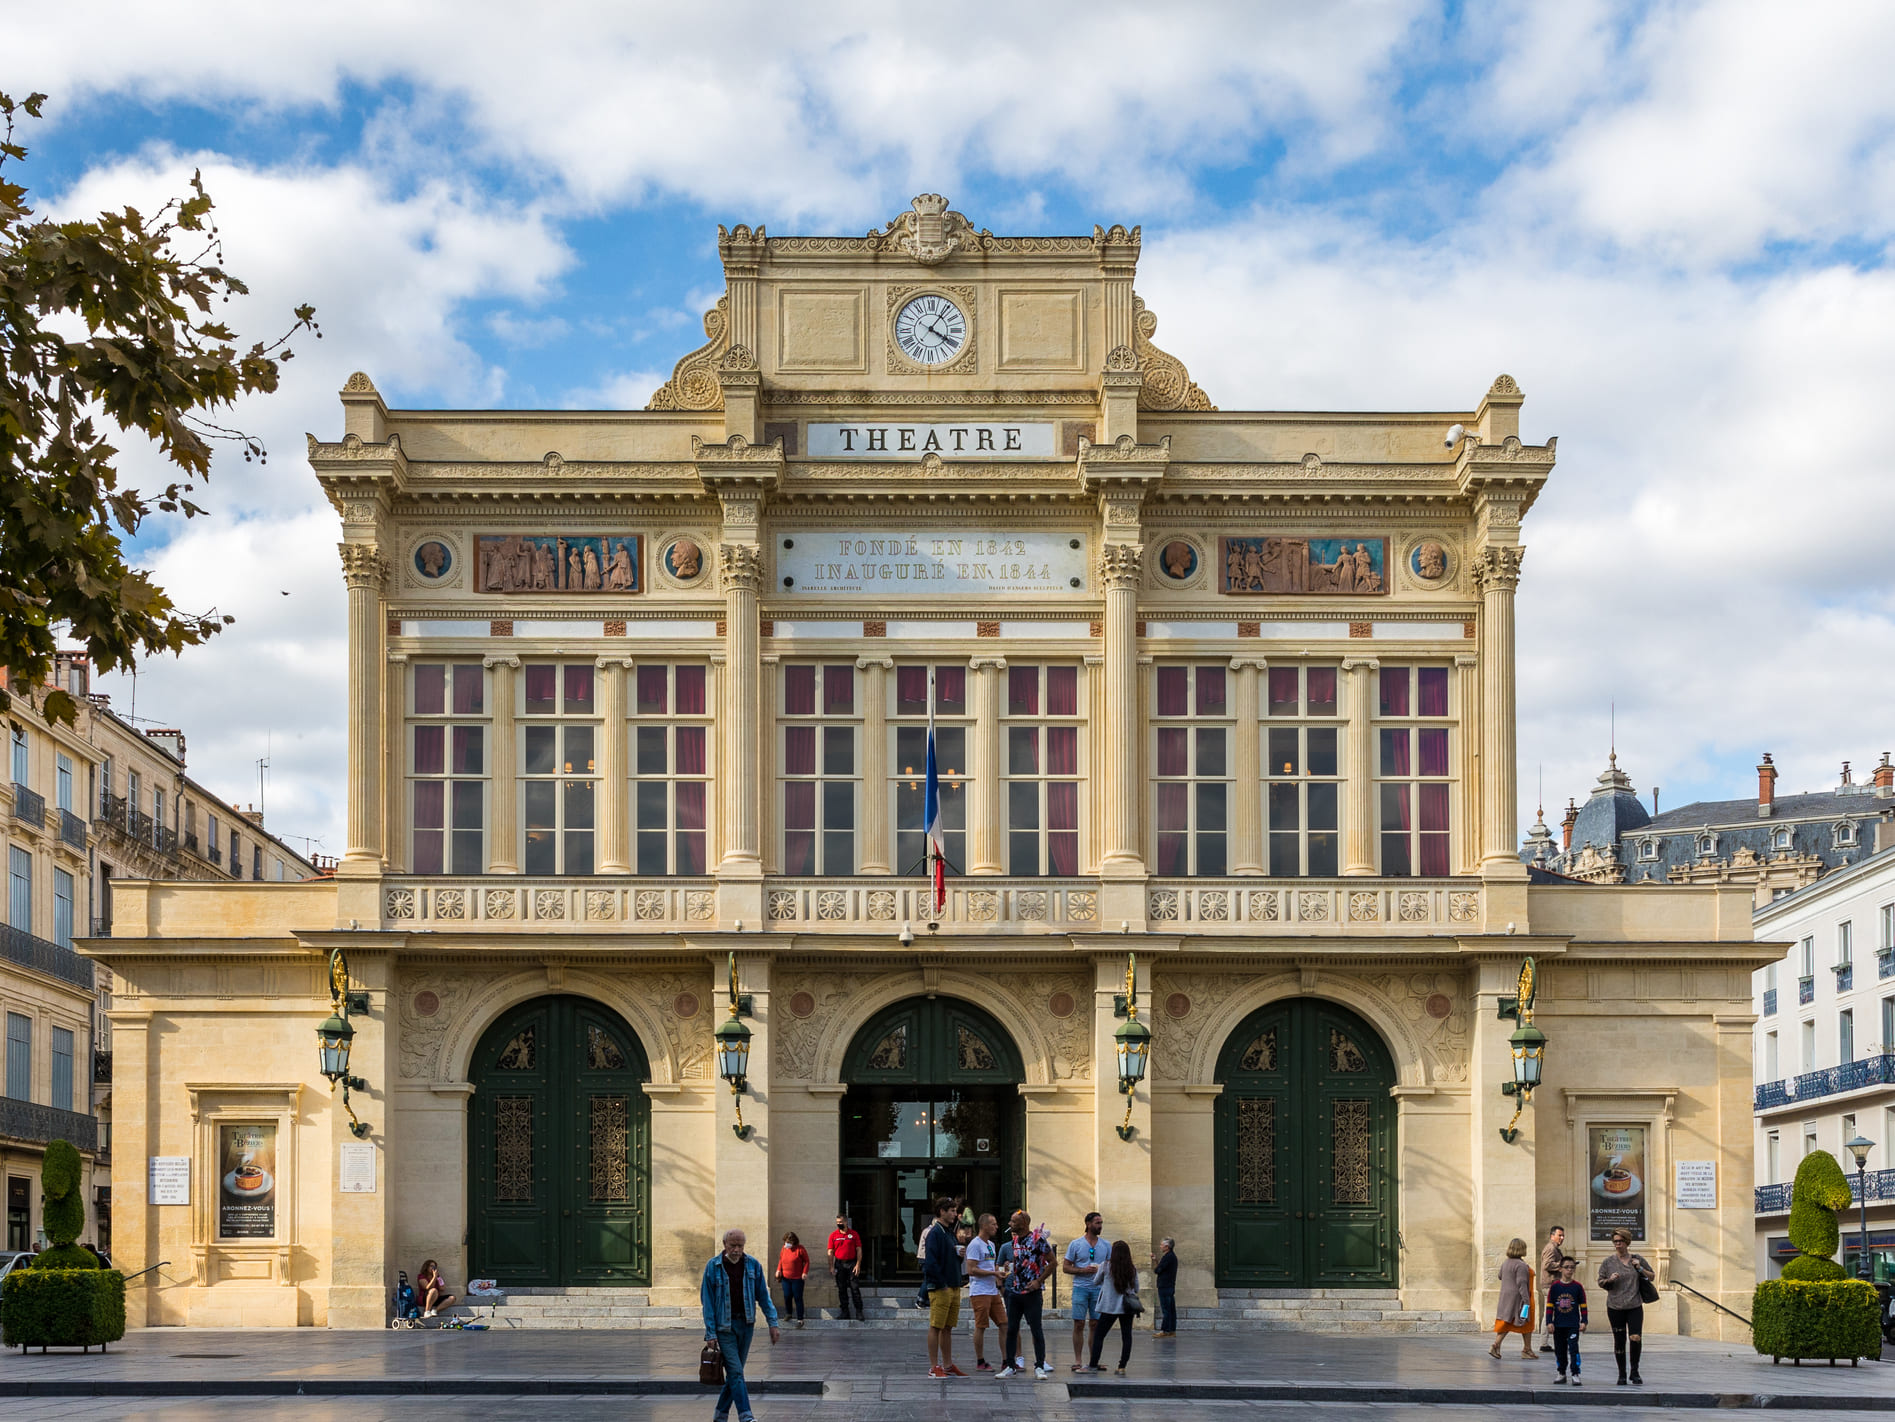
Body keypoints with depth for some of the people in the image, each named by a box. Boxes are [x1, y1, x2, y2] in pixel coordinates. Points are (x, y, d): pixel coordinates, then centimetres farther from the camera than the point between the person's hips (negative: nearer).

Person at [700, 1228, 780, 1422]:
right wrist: (711, 1333, -9)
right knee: (735, 1371, -12)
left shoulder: (753, 1265, 2)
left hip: (746, 1324, 4)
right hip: (724, 1325, -4)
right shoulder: (713, 1267, -6)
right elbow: (707, 1301, -5)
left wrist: (772, 1322, 3)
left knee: (734, 1372, 9)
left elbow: (763, 1296, 10)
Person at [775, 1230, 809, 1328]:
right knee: (787, 1296, 5)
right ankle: (788, 1313, 32)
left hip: (797, 1279, -5)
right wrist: (779, 1270, 4)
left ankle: (800, 1320, 1)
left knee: (798, 1298, -3)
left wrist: (805, 1272, -13)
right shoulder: (784, 1249, 6)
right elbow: (780, 1260, 18)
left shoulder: (800, 1249, -9)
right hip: (785, 1278, 5)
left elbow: (806, 1261, -4)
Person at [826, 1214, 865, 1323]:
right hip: (839, 1264, 2)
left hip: (852, 1263, -2)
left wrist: (858, 1264, -6)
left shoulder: (854, 1234, 2)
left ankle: (859, 1313, -2)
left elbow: (859, 1250, 2)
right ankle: (845, 1313, 11)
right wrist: (831, 1267, -2)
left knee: (855, 1287, -5)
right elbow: (830, 1252, 5)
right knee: (842, 1289, 5)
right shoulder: (833, 1236, 5)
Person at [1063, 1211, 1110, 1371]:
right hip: (1080, 1288, -2)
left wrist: (1106, 1272, -10)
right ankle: (1078, 1361, 0)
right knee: (1079, 1324, -4)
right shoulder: (1076, 1244, 2)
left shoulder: (1106, 1245, 10)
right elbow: (1065, 1267, 1)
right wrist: (1083, 1270, -13)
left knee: (1096, 1325, 3)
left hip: (1098, 1288, 2)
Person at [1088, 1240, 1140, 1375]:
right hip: (1128, 1308, 2)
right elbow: (1136, 1289, 10)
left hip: (1110, 1307, -2)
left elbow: (1096, 1281, 8)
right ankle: (1122, 1367, 1)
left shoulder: (1106, 1266, -6)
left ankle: (1093, 1365, 10)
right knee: (1126, 1337, 6)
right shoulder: (1132, 1269, 1)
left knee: (1098, 1335, 8)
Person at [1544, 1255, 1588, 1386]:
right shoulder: (1554, 1286, 0)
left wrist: (1583, 1322, -1)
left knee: (1573, 1348, -11)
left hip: (1573, 1325, -2)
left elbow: (1583, 1306, 4)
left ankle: (1575, 1374, -9)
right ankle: (1562, 1374, 23)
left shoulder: (1578, 1287, -1)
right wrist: (1549, 1322, -1)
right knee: (1560, 1350, 10)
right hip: (1558, 1325, 2)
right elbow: (1549, 1305, 3)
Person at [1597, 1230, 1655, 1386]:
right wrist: (1609, 1280, -12)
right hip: (1615, 1307, 0)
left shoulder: (1637, 1259, 6)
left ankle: (1634, 1372, 1)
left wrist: (1640, 1269, -3)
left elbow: (1652, 1276, 15)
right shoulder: (1609, 1261, 4)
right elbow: (1600, 1282, 9)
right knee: (1619, 1341, 3)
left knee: (1635, 1338, -15)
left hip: (1634, 1306, 0)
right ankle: (1621, 1374, 16)